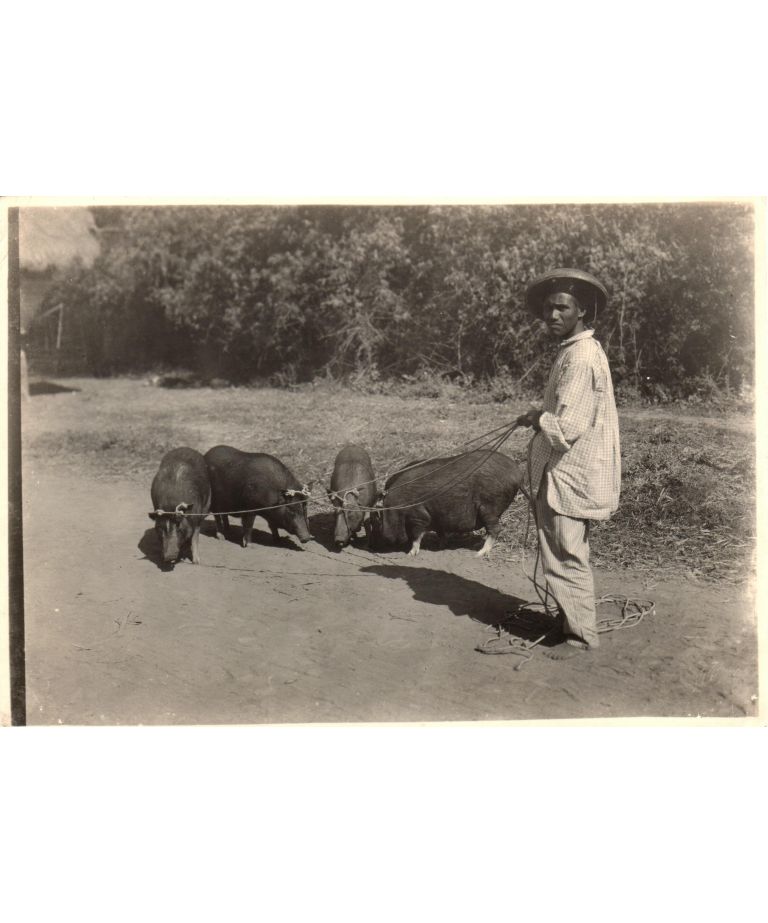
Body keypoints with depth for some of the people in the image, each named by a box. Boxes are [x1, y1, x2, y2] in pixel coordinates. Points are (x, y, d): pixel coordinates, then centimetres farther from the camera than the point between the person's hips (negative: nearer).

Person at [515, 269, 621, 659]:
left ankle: (581, 634, 13)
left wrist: (536, 417, -8)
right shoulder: (577, 351, 13)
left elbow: (565, 428, -25)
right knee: (568, 557, 20)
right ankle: (570, 620, 34)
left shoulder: (581, 358, -20)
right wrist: (542, 415, 5)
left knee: (566, 558, 0)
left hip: (569, 477, -10)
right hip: (567, 475, 10)